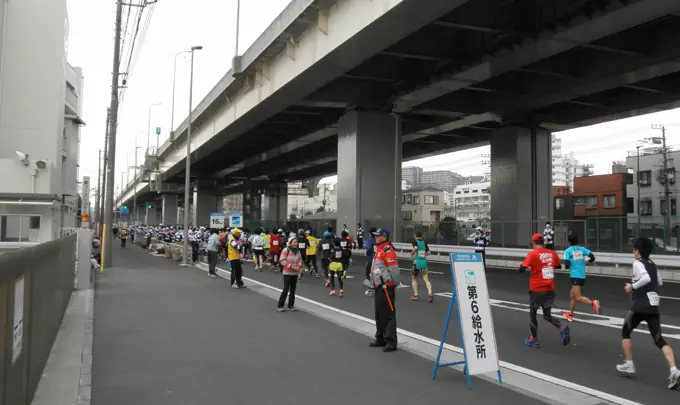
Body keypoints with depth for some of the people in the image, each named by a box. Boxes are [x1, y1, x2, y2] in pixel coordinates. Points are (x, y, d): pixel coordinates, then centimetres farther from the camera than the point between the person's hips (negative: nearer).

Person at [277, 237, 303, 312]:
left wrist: (299, 266, -6)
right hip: (287, 273, -6)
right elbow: (282, 260, -15)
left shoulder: (298, 250, 7)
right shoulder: (286, 250, -12)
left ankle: (291, 305, 21)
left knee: (293, 289, 10)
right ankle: (280, 306, 1)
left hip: (295, 273, 6)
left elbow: (300, 259, 14)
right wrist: (291, 266, -19)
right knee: (286, 289, -9)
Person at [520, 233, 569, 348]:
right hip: (550, 289, 5)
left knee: (532, 314, 13)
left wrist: (526, 266, 4)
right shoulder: (552, 253, 4)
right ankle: (562, 328, -11)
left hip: (537, 289, -4)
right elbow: (558, 265, 22)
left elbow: (522, 269, -17)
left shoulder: (533, 254, -12)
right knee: (547, 315, 16)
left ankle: (534, 340, 20)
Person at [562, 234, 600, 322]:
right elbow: (592, 257, 0)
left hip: (575, 276, -7)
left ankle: (593, 303, -30)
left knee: (578, 298, -8)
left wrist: (566, 266, 10)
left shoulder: (568, 251, -5)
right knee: (572, 296, 19)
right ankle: (570, 314, 26)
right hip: (583, 276, 7)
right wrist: (585, 262, 17)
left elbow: (567, 265, -13)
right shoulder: (582, 249, 8)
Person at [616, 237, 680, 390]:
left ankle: (629, 365, 17)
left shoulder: (638, 263, -8)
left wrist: (632, 287, -13)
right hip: (654, 306, 6)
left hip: (640, 306, -6)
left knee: (625, 332, 15)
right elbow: (659, 282, 29)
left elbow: (646, 278, -25)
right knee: (659, 339, 0)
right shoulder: (652, 264, 16)